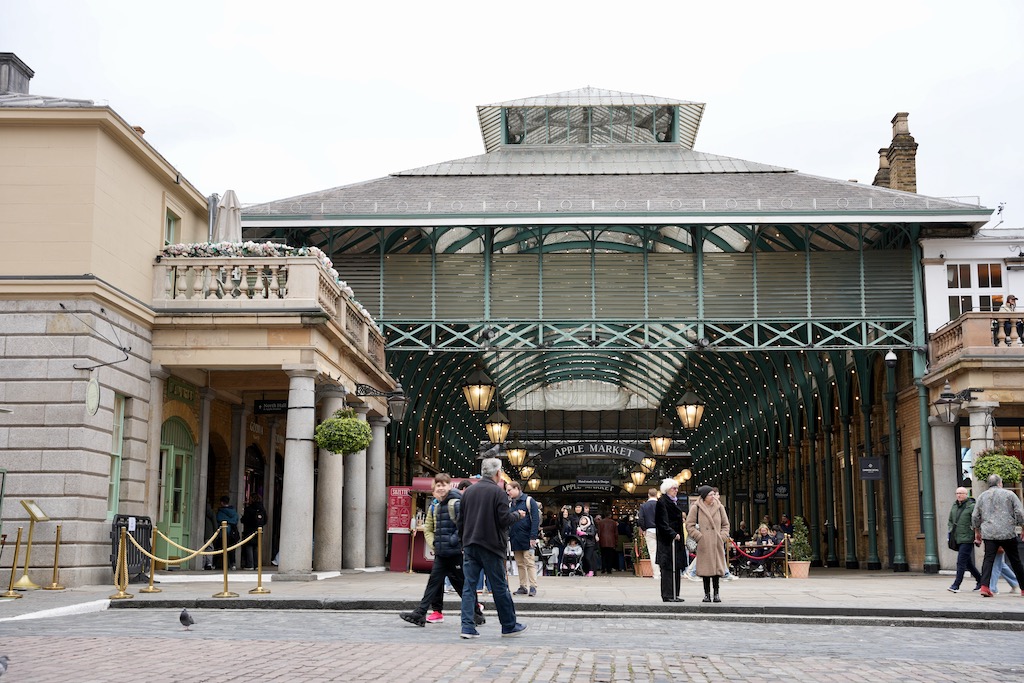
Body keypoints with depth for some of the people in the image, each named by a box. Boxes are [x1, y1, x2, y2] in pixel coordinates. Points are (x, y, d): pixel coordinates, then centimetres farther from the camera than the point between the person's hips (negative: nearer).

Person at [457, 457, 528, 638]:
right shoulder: (498, 492, -9)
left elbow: (461, 520, 12)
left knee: (469, 586, 4)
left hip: (470, 546, 5)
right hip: (491, 546, -5)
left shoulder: (468, 491, 8)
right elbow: (504, 520, -14)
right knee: (500, 587, 5)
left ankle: (467, 627, -3)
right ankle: (509, 625, 15)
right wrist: (518, 514, 5)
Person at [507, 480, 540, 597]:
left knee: (530, 563, -6)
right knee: (520, 564, 9)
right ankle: (523, 587, 13)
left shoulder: (529, 501, -6)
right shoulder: (512, 503, 14)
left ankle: (533, 587, -5)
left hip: (526, 539, -7)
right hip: (515, 539, 7)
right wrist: (508, 535, 7)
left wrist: (533, 537, -17)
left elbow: (535, 520, -11)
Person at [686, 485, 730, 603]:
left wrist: (722, 536, 1)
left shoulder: (719, 507, 8)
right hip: (704, 544, -2)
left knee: (717, 567, 1)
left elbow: (725, 524, 15)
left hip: (717, 543, 2)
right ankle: (707, 594, 8)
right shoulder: (696, 508, -1)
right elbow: (689, 525, 0)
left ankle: (716, 594, 9)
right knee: (706, 568, 0)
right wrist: (699, 537, -8)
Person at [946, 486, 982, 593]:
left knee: (961, 562, -11)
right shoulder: (954, 506, 12)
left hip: (967, 539, -8)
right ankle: (980, 580, 31)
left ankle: (956, 585, -12)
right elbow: (950, 521, 24)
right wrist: (950, 532, 12)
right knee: (967, 562, 15)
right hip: (957, 539, 8)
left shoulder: (971, 506, -10)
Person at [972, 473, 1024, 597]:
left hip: (989, 534, 2)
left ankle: (984, 586, -17)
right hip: (1008, 533, -2)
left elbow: (975, 517, 14)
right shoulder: (1009, 494, 4)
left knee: (988, 559, -2)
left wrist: (977, 532, 25)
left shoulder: (982, 496, 12)